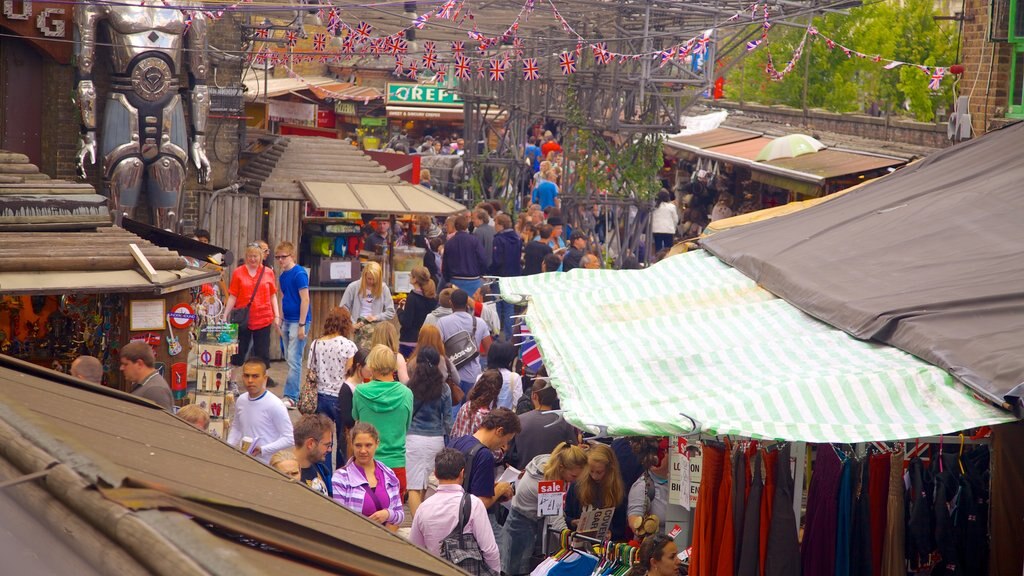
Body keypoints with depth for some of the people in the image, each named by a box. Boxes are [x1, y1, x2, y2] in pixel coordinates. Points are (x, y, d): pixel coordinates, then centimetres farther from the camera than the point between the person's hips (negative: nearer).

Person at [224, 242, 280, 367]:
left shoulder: (268, 273, 4)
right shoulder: (238, 272, 1)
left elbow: (272, 296, 9)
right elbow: (232, 297, 2)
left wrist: (277, 316, 2)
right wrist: (225, 316, -3)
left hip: (263, 320, 1)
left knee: (263, 355, 4)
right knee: (238, 354, 6)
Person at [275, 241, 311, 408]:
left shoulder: (299, 274, -13)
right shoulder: (282, 276, 11)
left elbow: (305, 299, -15)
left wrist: (302, 325, -17)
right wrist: (281, 321, 17)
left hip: (298, 321, -9)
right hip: (287, 321, 9)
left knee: (294, 360, -10)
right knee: (289, 359, 11)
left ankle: (291, 397, -10)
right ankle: (294, 392, 18)